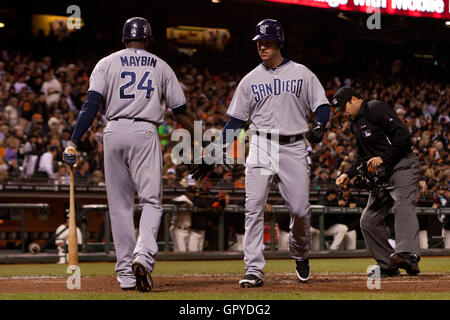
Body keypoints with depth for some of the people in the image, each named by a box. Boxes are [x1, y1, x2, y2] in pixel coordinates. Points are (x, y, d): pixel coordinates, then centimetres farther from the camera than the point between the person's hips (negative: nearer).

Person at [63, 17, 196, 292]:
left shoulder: (107, 63, 10)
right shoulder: (161, 67, 13)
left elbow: (91, 104, -4)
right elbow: (182, 111, 11)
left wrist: (74, 142, -9)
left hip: (114, 132, 1)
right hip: (145, 133, -1)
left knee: (120, 204, 7)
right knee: (151, 200, -2)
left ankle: (126, 274, 6)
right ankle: (143, 256, -27)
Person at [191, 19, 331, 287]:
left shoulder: (302, 74, 5)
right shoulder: (250, 80, 10)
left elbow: (322, 106, 4)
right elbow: (235, 121, 11)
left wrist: (320, 127, -18)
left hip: (294, 147, -1)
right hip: (260, 147, 1)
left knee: (300, 209, -4)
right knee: (254, 209, -11)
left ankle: (300, 255, 26)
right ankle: (254, 271, -11)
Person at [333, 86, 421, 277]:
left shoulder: (376, 109, -10)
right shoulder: (355, 123, 18)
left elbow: (404, 135, -18)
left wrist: (383, 158, -20)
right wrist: (349, 174, 13)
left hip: (402, 166, -10)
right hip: (381, 175, 10)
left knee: (403, 205, -30)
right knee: (369, 220, 7)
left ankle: (408, 255, -48)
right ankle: (387, 265, 11)